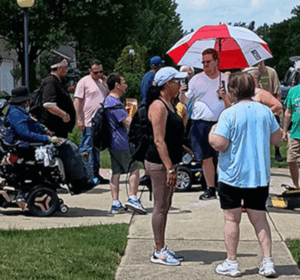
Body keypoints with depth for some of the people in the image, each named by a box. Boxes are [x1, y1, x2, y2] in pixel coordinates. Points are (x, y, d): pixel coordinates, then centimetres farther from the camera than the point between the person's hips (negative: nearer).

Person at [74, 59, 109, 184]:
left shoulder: (102, 82, 17)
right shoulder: (84, 82, -5)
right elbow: (77, 101, -9)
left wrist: (106, 83, 5)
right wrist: (79, 120, -14)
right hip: (88, 123, -7)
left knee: (96, 149, 12)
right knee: (86, 148, -6)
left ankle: (95, 174, 18)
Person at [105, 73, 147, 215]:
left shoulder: (108, 100, 16)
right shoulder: (114, 103, -17)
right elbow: (128, 122, -22)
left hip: (113, 143, 10)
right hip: (121, 143, -10)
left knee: (116, 172, 8)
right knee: (134, 169, -2)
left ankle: (116, 204, 7)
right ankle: (132, 199, -7)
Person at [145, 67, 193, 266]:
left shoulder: (168, 103, 13)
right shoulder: (158, 106, -17)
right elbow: (159, 141, -21)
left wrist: (183, 149, 19)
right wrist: (169, 169, -23)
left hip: (169, 161, 10)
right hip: (160, 163, -10)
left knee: (165, 206, 14)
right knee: (161, 207, -3)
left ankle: (162, 248, 22)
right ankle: (159, 252, 4)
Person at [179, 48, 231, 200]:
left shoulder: (226, 80, 8)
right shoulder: (196, 80, 9)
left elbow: (231, 105, 7)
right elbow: (185, 100, 10)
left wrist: (225, 97, -13)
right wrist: (182, 92, -11)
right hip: (200, 124, 1)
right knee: (206, 158, 4)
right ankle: (210, 189, 14)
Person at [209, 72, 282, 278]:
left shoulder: (229, 114, -15)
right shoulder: (265, 111, 0)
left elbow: (220, 144, -19)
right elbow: (277, 139, 8)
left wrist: (212, 133, 1)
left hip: (232, 176, -4)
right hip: (260, 176, 4)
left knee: (232, 219, 7)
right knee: (259, 218, 12)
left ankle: (231, 263, 13)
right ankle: (268, 262, 9)